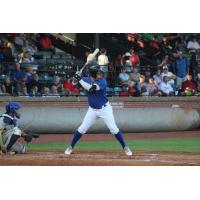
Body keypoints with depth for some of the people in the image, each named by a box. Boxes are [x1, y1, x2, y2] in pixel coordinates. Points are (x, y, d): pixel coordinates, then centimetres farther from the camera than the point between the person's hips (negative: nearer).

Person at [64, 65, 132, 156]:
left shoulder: (103, 81, -20)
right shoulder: (87, 80, -5)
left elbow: (91, 88, -31)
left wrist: (80, 80, -33)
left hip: (105, 109, -3)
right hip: (92, 110, 3)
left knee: (114, 129, -7)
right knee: (82, 129, 2)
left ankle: (125, 148, 6)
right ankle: (71, 147, 17)